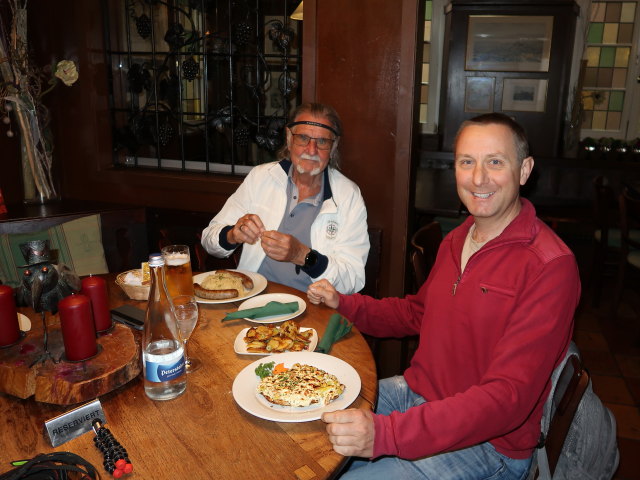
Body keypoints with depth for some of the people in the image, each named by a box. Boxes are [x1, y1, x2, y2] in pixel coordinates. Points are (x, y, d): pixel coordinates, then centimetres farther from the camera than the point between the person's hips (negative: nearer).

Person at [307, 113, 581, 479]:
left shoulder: (550, 266, -21)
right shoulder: (456, 241, 6)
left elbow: (507, 397, -27)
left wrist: (385, 433, -37)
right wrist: (343, 304, 4)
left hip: (486, 444, -7)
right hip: (415, 394, 7)